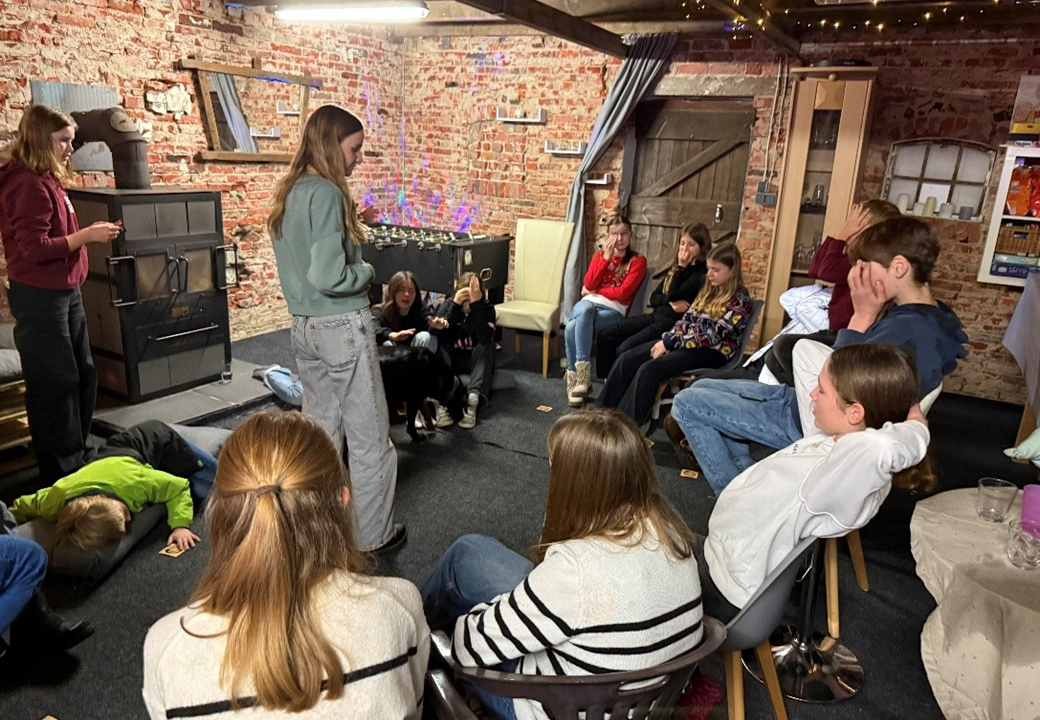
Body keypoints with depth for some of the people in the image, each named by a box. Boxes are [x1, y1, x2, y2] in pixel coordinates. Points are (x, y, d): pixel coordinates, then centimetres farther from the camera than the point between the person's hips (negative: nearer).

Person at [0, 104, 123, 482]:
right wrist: (86, 235, -21)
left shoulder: (47, 180, 13)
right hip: (40, 298, -10)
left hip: (64, 293, 10)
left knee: (83, 376, 16)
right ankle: (61, 474, 11)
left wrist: (91, 234, 5)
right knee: (56, 382, -1)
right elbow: (34, 249, -23)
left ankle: (78, 457, 30)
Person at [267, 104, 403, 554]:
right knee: (369, 437, 4)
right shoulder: (326, 193, -17)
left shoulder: (288, 192, 11)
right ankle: (372, 536, 15)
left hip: (304, 326, 9)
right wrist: (368, 272, -6)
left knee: (321, 431, 17)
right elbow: (328, 276, -23)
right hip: (342, 326, -9)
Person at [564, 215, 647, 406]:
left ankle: (574, 375, -23)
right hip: (590, 304, 3)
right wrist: (606, 258, -2)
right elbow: (588, 285, 1)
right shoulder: (599, 255, 17)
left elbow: (623, 293, -7)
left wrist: (595, 291, 2)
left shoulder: (638, 261, 5)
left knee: (572, 328, -32)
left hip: (614, 310, -3)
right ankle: (582, 368, -35)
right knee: (585, 309, -37)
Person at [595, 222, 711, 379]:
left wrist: (681, 267, -9)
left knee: (625, 348, -26)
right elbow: (654, 297, 13)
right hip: (655, 315, 9)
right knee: (605, 337, -4)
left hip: (673, 322, -8)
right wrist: (670, 301, -8)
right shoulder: (675, 267, 17)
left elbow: (673, 295, -16)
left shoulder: (703, 273, -8)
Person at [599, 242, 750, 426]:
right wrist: (667, 339, -7)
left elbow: (713, 335, -17)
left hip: (711, 351, -8)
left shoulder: (740, 300, -9)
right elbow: (687, 319, 14)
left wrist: (670, 343, -18)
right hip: (682, 341, 8)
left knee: (649, 369, -30)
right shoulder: (709, 290, 16)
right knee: (627, 360, -11)